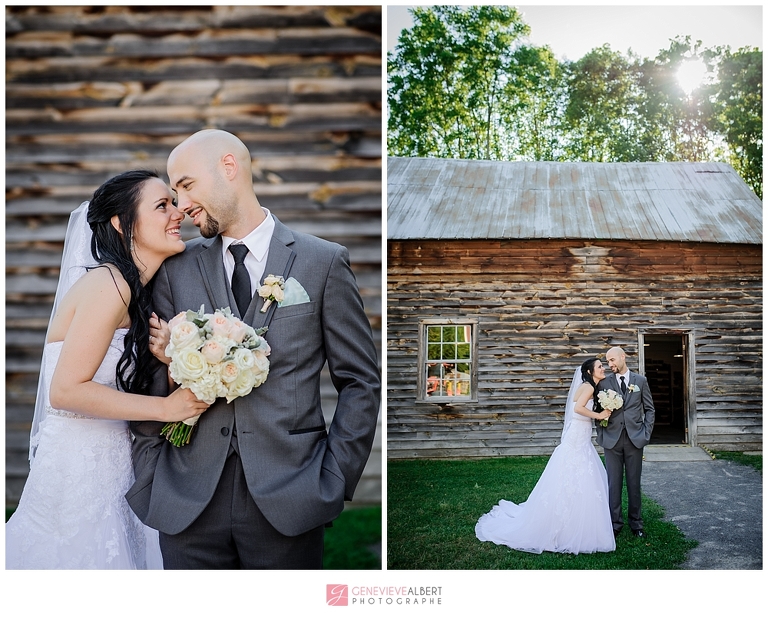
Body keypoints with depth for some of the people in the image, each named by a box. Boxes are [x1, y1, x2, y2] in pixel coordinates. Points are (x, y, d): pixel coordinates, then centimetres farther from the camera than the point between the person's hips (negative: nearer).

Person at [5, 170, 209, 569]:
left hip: (114, 461, 9)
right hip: (79, 467, -8)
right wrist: (165, 407, -19)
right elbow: (66, 390, -22)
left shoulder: (135, 289, 9)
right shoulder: (108, 284, -18)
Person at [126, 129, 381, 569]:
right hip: (187, 502, 2)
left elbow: (361, 381, 2)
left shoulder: (324, 261, 1)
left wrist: (335, 482, -4)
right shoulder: (176, 269, 7)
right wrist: (150, 483, 2)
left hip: (288, 499, -2)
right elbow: (148, 386, 8)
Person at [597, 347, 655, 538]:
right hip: (612, 440, 0)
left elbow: (649, 409, 8)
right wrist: (601, 434, -2)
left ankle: (635, 523, 19)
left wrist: (646, 433, 0)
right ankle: (615, 523, 13)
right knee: (614, 483, 3)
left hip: (635, 439, 0)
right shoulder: (604, 383, 4)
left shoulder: (640, 380, 6)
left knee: (634, 483, 8)